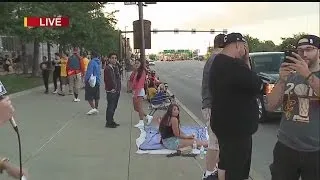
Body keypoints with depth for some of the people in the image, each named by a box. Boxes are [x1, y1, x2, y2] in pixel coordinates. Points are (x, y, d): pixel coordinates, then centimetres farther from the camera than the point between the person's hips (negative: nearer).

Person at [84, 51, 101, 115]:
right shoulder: (99, 62, 10)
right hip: (97, 81, 8)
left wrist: (86, 80, -15)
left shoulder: (92, 62, -16)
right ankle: (96, 108, 21)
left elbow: (89, 72, -20)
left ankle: (93, 108, -14)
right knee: (96, 96, 14)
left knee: (88, 96, -4)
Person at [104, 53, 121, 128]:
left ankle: (111, 121, 26)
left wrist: (119, 88, 10)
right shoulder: (107, 68, -12)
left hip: (117, 90, 9)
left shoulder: (116, 67, 15)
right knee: (110, 106, -5)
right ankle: (108, 122, 3)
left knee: (114, 106, 15)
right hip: (111, 91, -9)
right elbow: (107, 80, -16)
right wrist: (112, 88, -16)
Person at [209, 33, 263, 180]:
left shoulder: (219, 63, 10)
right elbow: (258, 86, -17)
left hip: (227, 125, 10)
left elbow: (245, 82, 13)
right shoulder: (233, 66, -24)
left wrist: (245, 63, 0)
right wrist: (246, 62, -4)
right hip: (235, 128, -10)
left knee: (226, 165, 24)